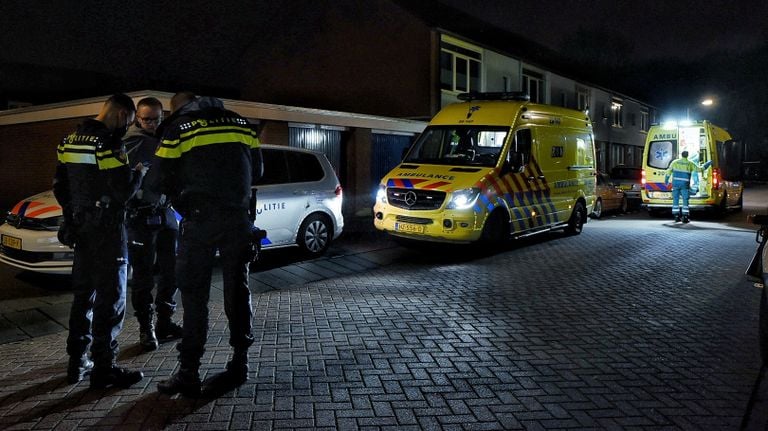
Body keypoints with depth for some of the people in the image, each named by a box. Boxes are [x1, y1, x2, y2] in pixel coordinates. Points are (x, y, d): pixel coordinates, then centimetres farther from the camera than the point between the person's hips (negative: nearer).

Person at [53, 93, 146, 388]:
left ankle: (77, 362, 23)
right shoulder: (108, 143, -16)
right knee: (110, 298, -2)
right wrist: (139, 173, -2)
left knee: (84, 294, 16)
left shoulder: (70, 141, 11)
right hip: (107, 230, -9)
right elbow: (124, 191, -20)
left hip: (81, 228, 9)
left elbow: (59, 187, 16)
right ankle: (104, 368, 2)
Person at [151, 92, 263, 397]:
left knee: (194, 294, 1)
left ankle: (189, 373, 2)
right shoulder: (240, 123, 13)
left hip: (200, 220, -4)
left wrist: (181, 194, 20)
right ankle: (240, 362, 19)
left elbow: (163, 181, 0)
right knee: (237, 288, 12)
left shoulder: (177, 129, 1)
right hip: (238, 217, 4)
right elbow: (256, 171, 16)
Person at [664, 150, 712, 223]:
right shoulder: (690, 164, 0)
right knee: (685, 201, 5)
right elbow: (699, 169, 5)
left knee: (676, 200, 8)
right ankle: (685, 217, 2)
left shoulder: (675, 162, 4)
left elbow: (669, 171, 6)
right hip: (685, 184, -2)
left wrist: (666, 180, 19)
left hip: (675, 184, 2)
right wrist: (708, 163, 19)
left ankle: (676, 217, 7)